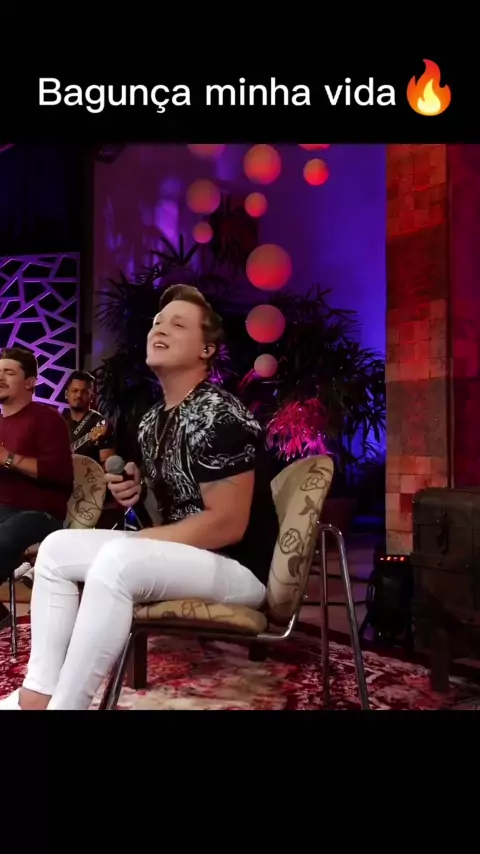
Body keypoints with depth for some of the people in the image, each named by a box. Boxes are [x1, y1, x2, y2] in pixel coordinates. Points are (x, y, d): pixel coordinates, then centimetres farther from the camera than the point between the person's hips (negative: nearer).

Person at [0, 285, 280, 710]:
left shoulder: (220, 416, -18)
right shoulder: (153, 420, 10)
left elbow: (227, 525, -22)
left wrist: (137, 541, -16)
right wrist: (136, 492, -1)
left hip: (235, 566, -9)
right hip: (176, 554, 9)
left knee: (117, 560, -35)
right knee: (57, 548, 1)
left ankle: (63, 704, -21)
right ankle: (37, 693, -2)